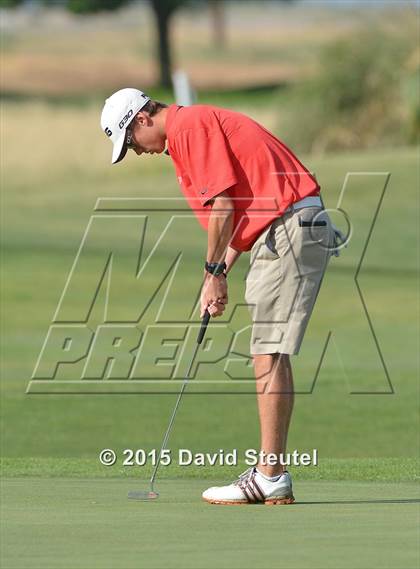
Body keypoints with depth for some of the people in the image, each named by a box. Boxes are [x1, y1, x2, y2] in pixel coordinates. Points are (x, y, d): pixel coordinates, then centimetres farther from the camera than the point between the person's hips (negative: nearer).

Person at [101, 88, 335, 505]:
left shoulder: (190, 125, -9)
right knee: (269, 355, 10)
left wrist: (213, 273, -6)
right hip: (285, 231, 11)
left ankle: (270, 479, -11)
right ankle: (270, 473, 11)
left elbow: (223, 204, -15)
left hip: (289, 230, -11)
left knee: (269, 355, -11)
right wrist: (220, 272, 15)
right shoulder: (192, 127, 23)